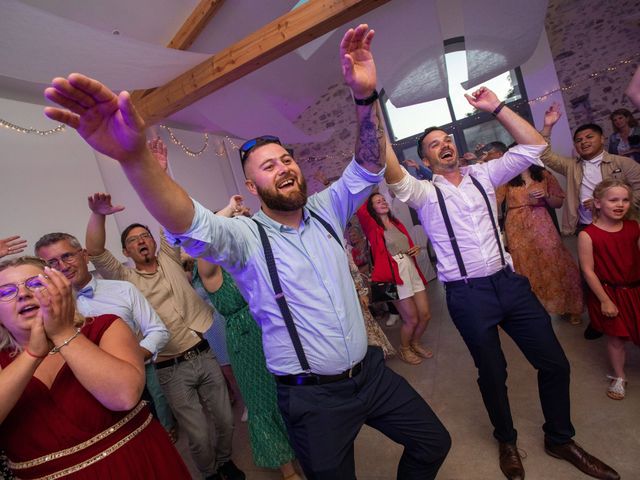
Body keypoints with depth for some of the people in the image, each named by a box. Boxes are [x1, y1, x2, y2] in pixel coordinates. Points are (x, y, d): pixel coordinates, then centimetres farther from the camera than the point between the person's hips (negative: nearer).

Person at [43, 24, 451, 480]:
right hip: (313, 396, -4)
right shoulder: (245, 236, -14)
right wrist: (135, 156, -49)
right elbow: (191, 224, -32)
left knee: (434, 443, 21)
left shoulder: (326, 211, 1)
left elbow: (368, 167, -6)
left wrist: (366, 97, -21)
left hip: (372, 371, 5)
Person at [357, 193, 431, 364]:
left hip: (412, 271, 6)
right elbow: (359, 209, -23)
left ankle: (415, 343, 39)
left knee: (425, 315, 10)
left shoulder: (397, 223, 16)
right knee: (412, 319, 3)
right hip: (395, 275, -6)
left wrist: (415, 249, 6)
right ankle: (404, 349, 32)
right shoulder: (372, 226, -4)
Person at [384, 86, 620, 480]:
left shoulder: (483, 175, 10)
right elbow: (393, 175, -22)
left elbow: (533, 145, 6)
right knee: (493, 373, 12)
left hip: (509, 281, 4)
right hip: (468, 295, -4)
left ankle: (560, 439, 37)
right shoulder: (425, 193, -3)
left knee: (554, 362, 10)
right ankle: (507, 441, 40)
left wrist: (495, 107, 3)